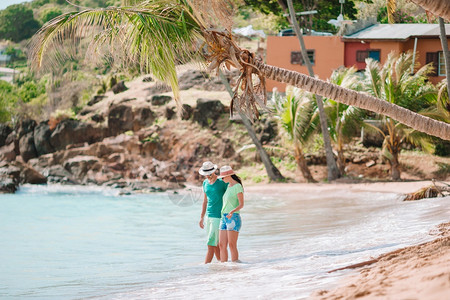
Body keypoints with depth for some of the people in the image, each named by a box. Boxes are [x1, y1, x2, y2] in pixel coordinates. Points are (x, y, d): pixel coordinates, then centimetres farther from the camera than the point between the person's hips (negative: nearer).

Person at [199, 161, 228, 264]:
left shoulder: (222, 182, -10)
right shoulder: (205, 183, 10)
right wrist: (202, 217, 18)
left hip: (219, 217, -7)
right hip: (209, 217, 7)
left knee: (211, 245, -8)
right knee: (216, 244, 9)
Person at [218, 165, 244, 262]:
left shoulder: (238, 186, -9)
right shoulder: (229, 186, 16)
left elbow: (241, 204, -15)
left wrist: (232, 212, -31)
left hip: (234, 218, -8)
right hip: (224, 218, 8)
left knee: (232, 245, -12)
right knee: (222, 245, 2)